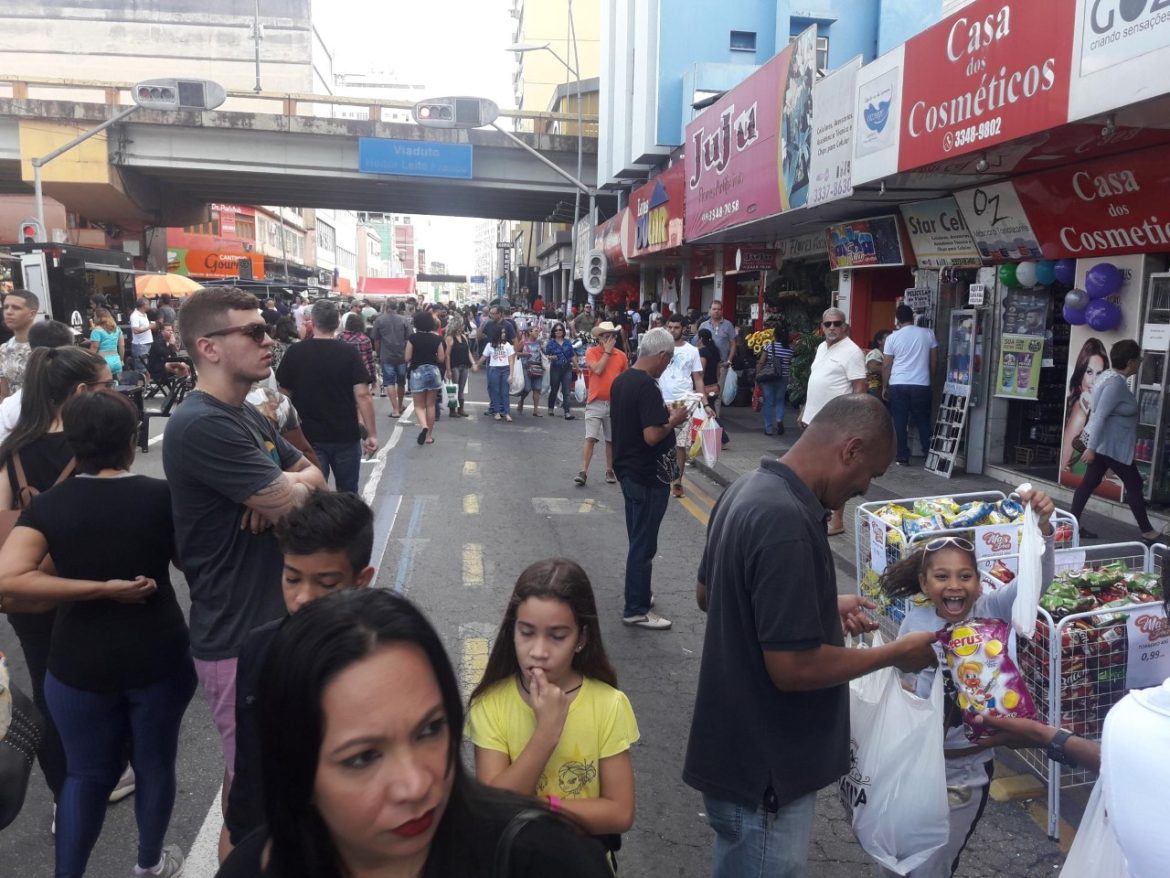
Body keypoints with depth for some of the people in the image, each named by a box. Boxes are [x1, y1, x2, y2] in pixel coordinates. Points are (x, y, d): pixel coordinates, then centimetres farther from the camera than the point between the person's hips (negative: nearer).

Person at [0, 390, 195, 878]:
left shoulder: (47, 505, -8)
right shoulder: (162, 496, -13)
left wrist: (98, 590, -16)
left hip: (80, 662, 1)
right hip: (158, 655, -1)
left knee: (86, 773, 19)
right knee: (155, 763, 19)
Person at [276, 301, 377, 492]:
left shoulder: (294, 352, -3)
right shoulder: (349, 352, -8)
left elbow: (285, 394, 4)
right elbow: (362, 395, -13)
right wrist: (372, 433, -8)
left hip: (309, 436, 1)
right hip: (346, 435, 0)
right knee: (348, 494, 16)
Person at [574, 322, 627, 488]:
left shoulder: (621, 356, 5)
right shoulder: (592, 352, -2)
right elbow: (597, 370, -19)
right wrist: (607, 351, -11)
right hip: (595, 403, -3)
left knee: (611, 440, 11)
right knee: (590, 438, -7)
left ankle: (610, 471, 22)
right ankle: (583, 472, -6)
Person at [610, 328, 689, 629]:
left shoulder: (621, 380, 6)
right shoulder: (647, 387, -23)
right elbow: (652, 435, -29)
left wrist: (664, 413, 11)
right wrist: (674, 420, -12)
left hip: (629, 470, 9)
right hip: (648, 477, -9)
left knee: (638, 539, 21)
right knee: (644, 544, 1)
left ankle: (639, 593, 34)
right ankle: (636, 609, 11)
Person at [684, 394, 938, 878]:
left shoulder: (750, 489, 1)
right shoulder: (785, 522, -30)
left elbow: (708, 594, 14)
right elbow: (793, 668, -28)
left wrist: (823, 607, 11)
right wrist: (896, 653, -14)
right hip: (763, 767, -9)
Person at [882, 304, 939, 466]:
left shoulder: (893, 337, -1)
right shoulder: (928, 334, 2)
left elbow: (886, 366, 0)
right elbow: (934, 361, 7)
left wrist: (884, 387, 10)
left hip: (898, 385, -1)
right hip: (921, 385, 1)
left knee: (899, 422, 5)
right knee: (923, 422, 11)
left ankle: (903, 457, 4)